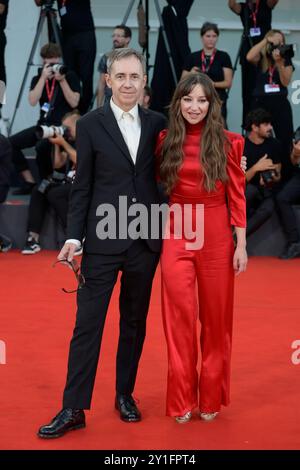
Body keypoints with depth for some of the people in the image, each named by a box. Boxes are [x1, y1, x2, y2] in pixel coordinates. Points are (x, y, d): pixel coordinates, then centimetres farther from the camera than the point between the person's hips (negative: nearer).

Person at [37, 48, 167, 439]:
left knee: (135, 322, 12)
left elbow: (163, 177, 8)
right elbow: (82, 186, 0)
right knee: (87, 323, -1)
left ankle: (125, 394, 26)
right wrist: (74, 237, -5)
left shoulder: (157, 124, 5)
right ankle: (74, 408, 4)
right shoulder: (90, 125, -1)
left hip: (146, 239, 3)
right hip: (103, 239, -2)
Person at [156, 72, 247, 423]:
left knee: (215, 318, 8)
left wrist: (241, 245, -2)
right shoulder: (165, 141, 3)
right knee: (180, 318, 2)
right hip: (176, 236, 1)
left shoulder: (227, 143, -1)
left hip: (216, 236, 0)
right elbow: (157, 187, 10)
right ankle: (182, 401, 13)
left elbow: (237, 196, 0)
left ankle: (211, 398, 22)